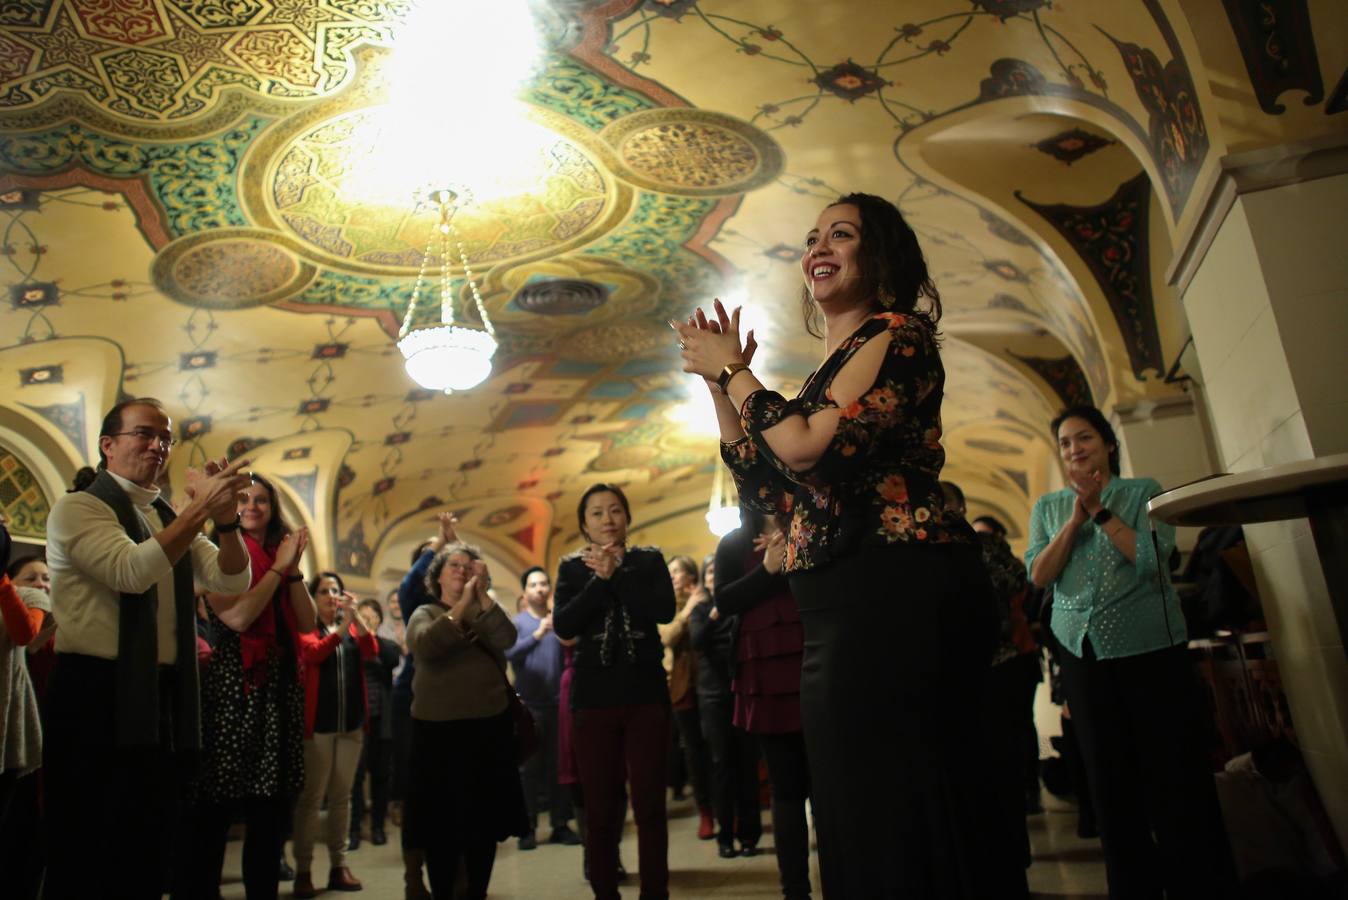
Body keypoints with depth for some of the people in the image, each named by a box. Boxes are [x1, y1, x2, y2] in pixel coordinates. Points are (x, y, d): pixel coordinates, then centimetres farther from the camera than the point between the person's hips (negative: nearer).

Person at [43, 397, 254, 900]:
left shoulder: (171, 520, 16)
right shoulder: (79, 508, -5)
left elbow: (233, 581, 3)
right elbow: (132, 571, -24)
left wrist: (226, 518, -13)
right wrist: (202, 507, -28)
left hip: (165, 698, 7)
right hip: (97, 695, -7)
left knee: (150, 850, 14)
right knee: (86, 856, 2)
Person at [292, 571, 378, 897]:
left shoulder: (353, 627, 14)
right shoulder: (306, 628, 1)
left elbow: (372, 651, -5)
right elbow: (314, 653, -18)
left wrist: (356, 616, -17)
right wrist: (343, 624, -28)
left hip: (351, 722, 4)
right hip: (317, 723, -4)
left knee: (342, 796, 8)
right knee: (311, 797, -2)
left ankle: (339, 865, 13)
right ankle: (303, 869, 3)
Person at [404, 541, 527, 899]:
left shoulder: (486, 611, 10)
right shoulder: (424, 613, 7)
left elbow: (507, 639, -11)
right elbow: (425, 647, -16)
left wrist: (482, 595, -18)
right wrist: (462, 604, -20)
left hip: (489, 727, 1)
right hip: (437, 729, -1)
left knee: (485, 820, 7)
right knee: (440, 822, 3)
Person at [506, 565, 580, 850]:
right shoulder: (516, 622, 2)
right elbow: (510, 653, -16)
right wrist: (538, 634, -27)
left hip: (558, 702, 2)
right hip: (529, 704, -2)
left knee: (559, 764, 6)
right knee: (529, 767, 2)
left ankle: (560, 825, 14)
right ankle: (527, 828, 8)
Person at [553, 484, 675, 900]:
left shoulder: (649, 560, 6)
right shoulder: (572, 567, 7)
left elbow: (665, 610, -11)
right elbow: (563, 626, -8)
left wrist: (616, 572, -12)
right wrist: (601, 579, -14)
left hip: (646, 695, 0)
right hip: (593, 699, 1)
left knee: (649, 806, 1)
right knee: (600, 810, 5)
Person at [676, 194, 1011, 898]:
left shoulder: (896, 335, -4)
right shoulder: (829, 370, 22)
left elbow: (811, 447, -19)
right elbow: (769, 492, 18)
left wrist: (732, 369, -4)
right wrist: (720, 384, 14)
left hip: (897, 593, -10)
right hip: (839, 608, 10)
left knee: (896, 824, -3)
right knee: (859, 822, 17)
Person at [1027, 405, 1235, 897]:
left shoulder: (1144, 491, 3)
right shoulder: (1048, 506, 10)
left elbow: (1152, 558, -12)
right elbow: (1038, 575, -2)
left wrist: (1099, 510, -14)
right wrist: (1076, 517, -10)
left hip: (1149, 645, -3)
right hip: (1082, 650, 3)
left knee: (1171, 766, 1)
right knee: (1109, 774, 10)